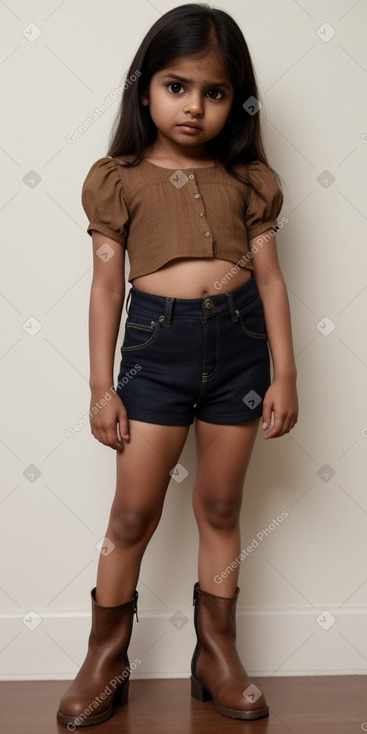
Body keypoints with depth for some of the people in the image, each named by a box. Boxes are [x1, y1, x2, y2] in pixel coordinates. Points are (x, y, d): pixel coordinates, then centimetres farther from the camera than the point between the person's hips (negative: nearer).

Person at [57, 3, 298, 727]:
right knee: (134, 512, 5)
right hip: (155, 343, -1)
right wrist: (101, 387, -1)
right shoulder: (119, 178, 2)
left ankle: (217, 653, 28)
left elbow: (269, 277, 6)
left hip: (239, 343, 2)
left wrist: (284, 373, 1)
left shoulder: (249, 178, 6)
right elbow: (106, 285, 1)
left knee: (220, 506, 12)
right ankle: (105, 659, 24)